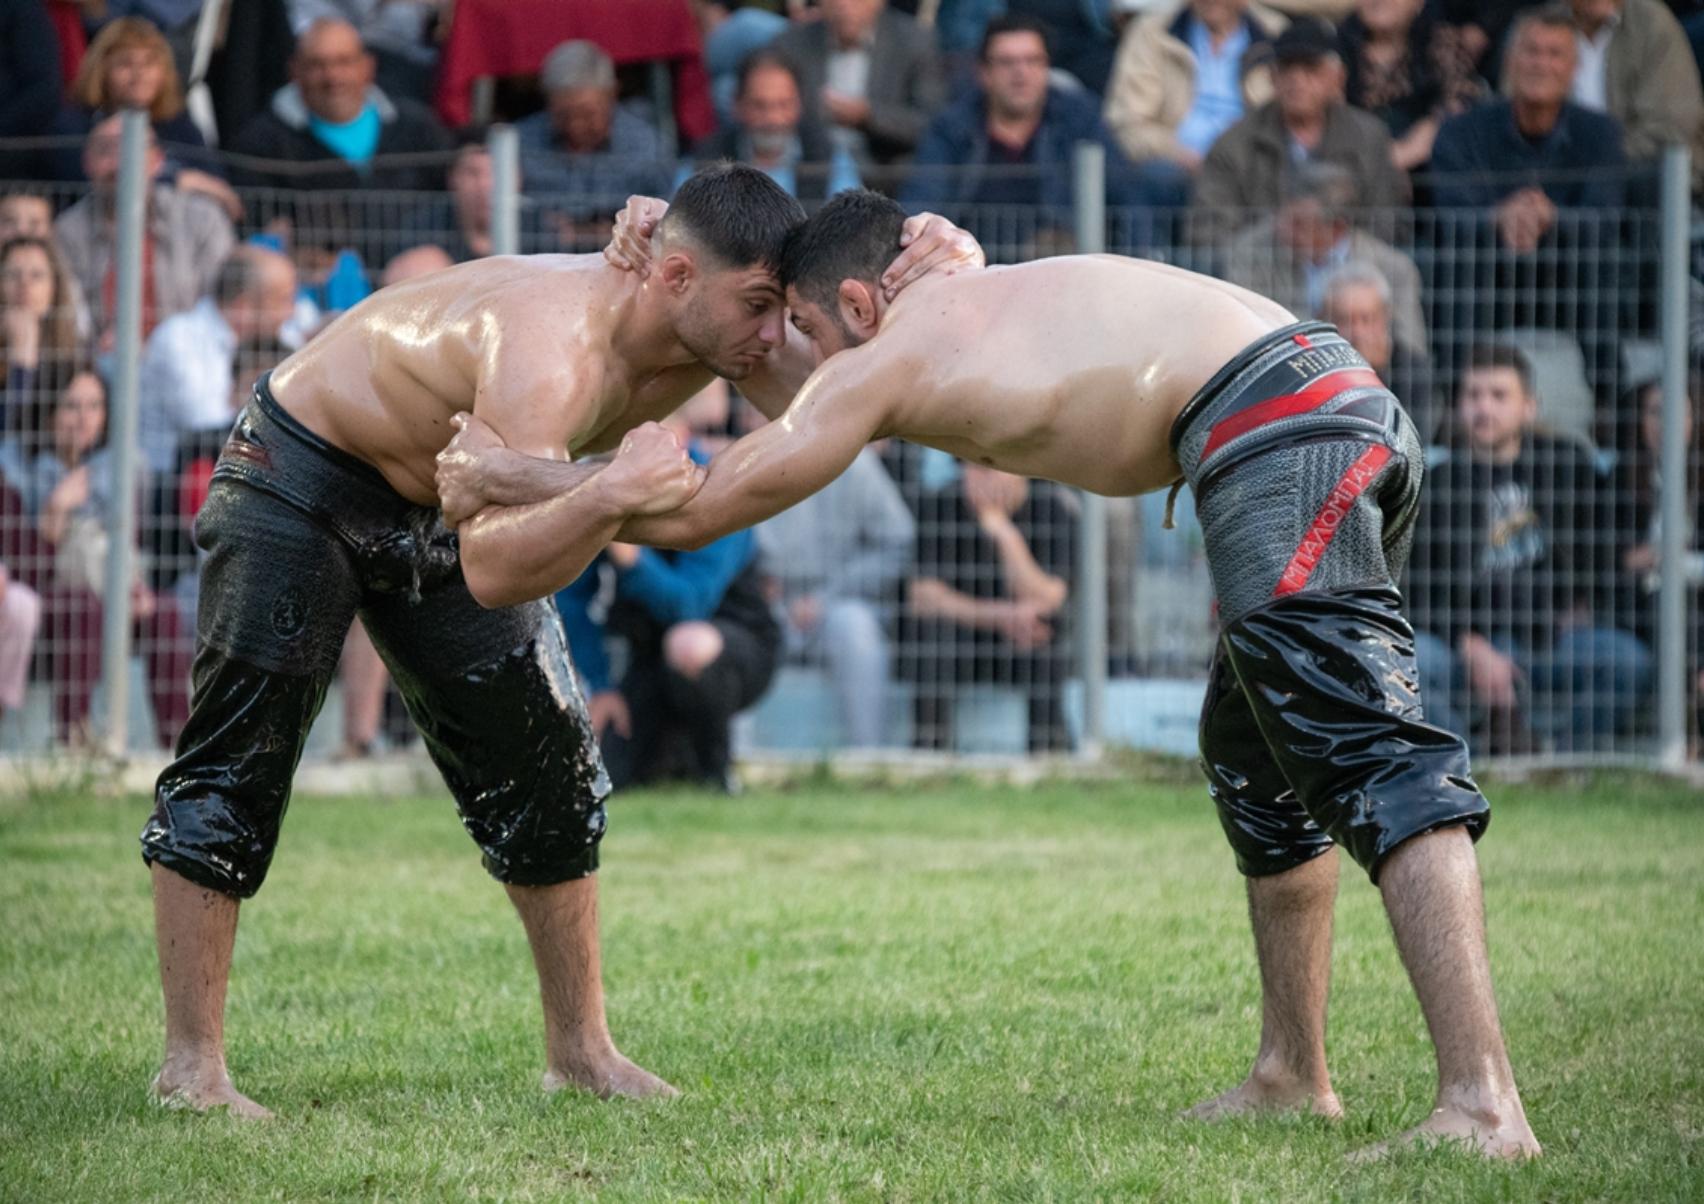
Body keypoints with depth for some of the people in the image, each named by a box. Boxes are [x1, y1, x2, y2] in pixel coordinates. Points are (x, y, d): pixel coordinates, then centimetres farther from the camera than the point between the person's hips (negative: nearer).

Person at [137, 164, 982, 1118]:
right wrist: (608, 496, -66)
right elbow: (491, 572, -49)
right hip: (300, 482, -8)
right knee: (239, 764, -12)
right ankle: (193, 1062, -7)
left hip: (442, 505, 8)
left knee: (547, 769, 6)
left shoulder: (714, 330, -17)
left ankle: (582, 1049, 15)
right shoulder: (549, 348, -41)